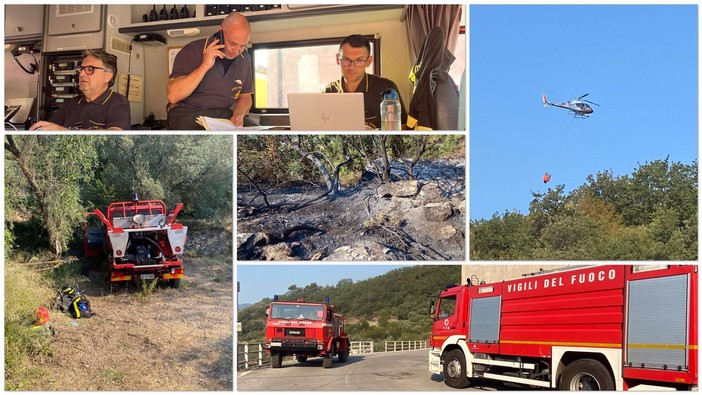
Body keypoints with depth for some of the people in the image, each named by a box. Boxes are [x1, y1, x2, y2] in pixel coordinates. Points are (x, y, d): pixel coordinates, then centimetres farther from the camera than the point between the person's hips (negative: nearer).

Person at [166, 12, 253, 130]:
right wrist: (204, 66, -26)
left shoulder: (244, 58, 3)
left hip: (223, 114, 5)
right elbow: (173, 96, -21)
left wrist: (238, 115, -7)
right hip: (187, 112, -4)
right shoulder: (193, 51, -12)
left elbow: (245, 96, 15)